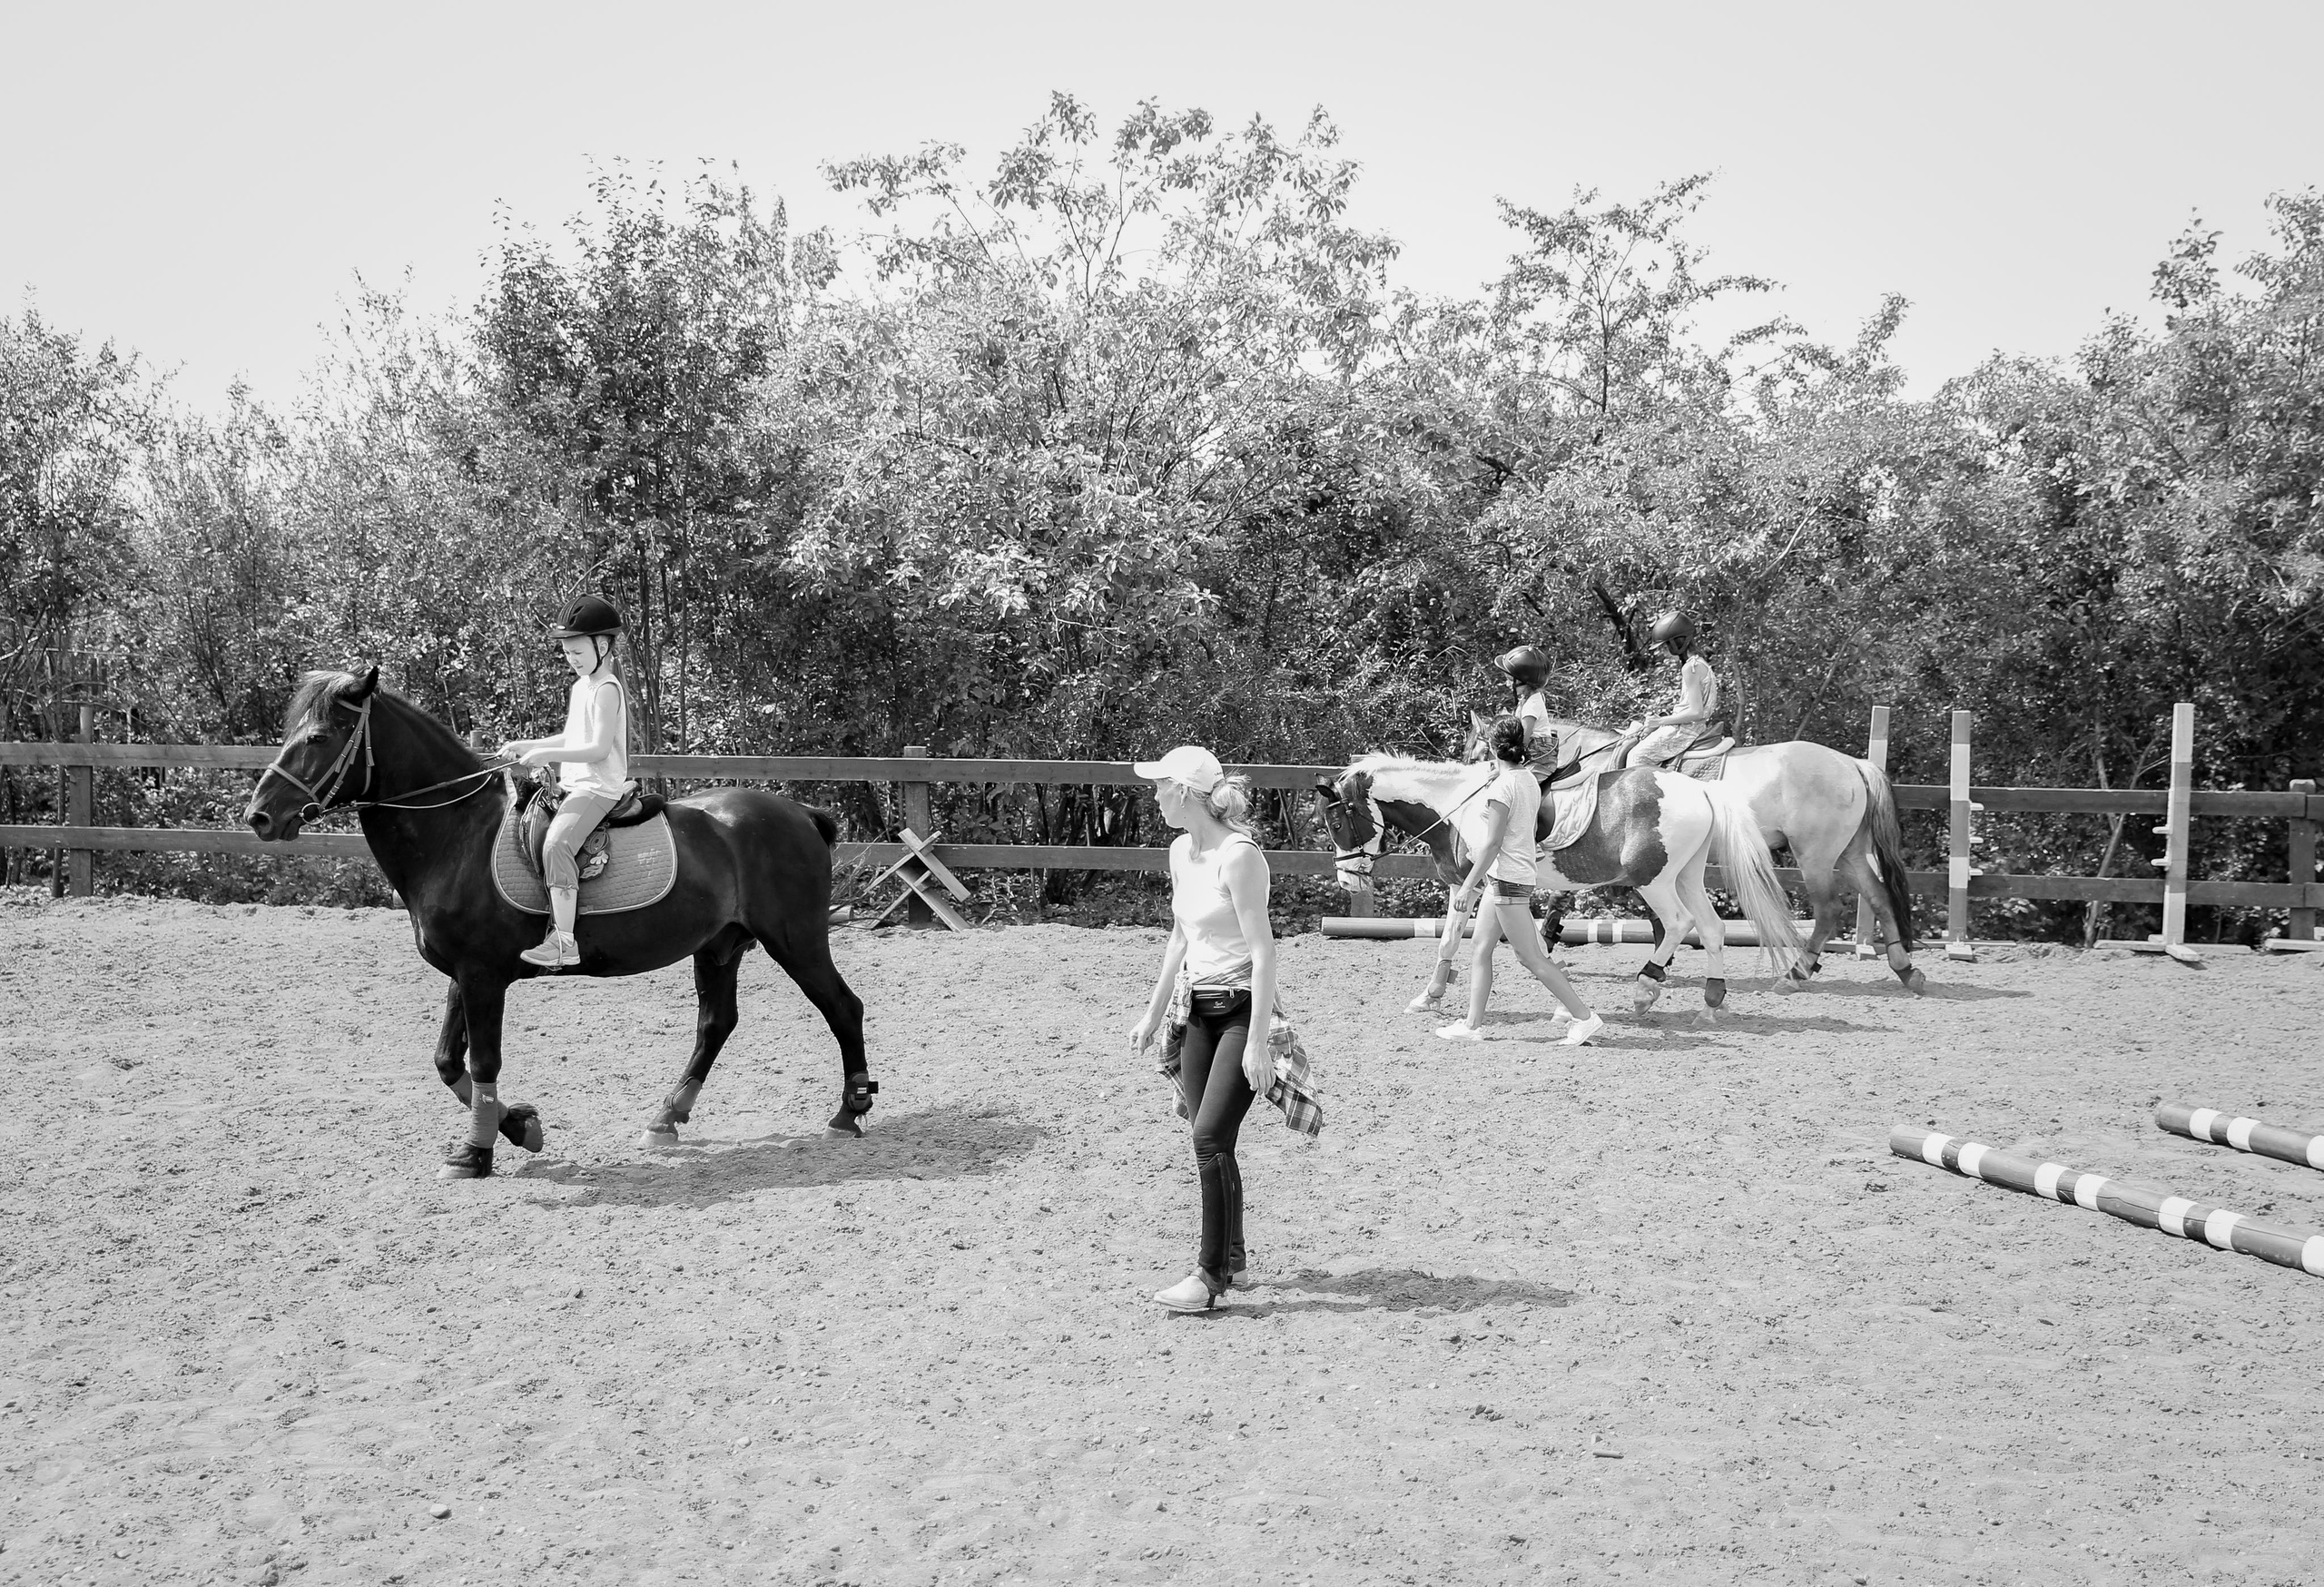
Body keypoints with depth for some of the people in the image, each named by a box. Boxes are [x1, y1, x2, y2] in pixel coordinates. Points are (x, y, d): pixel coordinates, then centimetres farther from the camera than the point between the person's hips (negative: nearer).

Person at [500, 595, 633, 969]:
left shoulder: (606, 689, -12)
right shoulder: (581, 686, 18)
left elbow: (600, 748, -20)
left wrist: (548, 754, -22)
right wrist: (526, 746, 16)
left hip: (599, 787, -11)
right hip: (575, 784, 11)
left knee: (557, 844, -29)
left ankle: (563, 942, -33)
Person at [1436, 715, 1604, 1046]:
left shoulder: (1502, 786, -18)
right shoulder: (1530, 780, 7)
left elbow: (1492, 844, -19)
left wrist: (1468, 885, -16)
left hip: (1506, 879, -10)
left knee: (1532, 959, -4)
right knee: (1480, 952, 12)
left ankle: (1584, 1016, 1)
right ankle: (1473, 1024, 14)